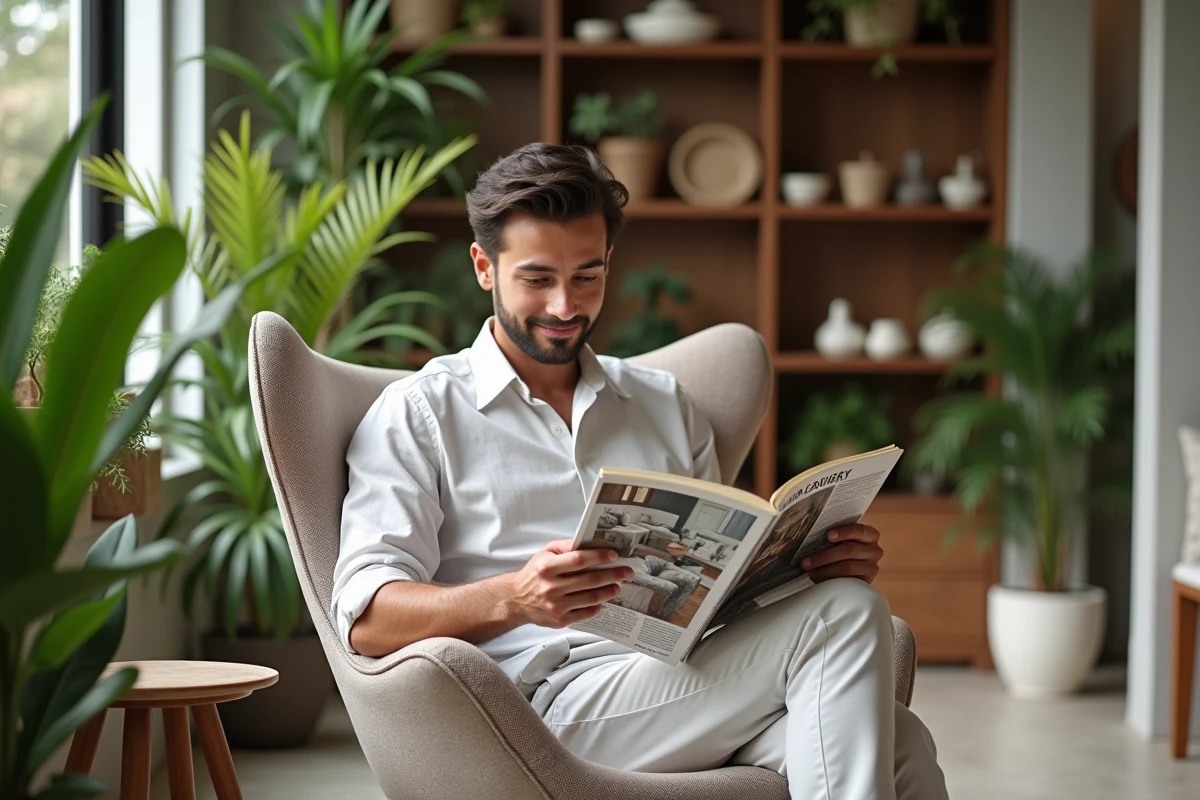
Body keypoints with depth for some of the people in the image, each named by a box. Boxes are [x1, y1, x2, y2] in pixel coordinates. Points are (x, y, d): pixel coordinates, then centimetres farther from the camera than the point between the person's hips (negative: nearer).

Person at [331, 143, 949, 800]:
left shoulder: (665, 404, 26)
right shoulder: (417, 413, 9)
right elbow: (366, 616, -3)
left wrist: (818, 566, 1)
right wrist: (513, 599, -24)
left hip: (687, 682, 5)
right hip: (551, 697, -5)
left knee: (897, 745, -29)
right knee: (846, 616, -25)